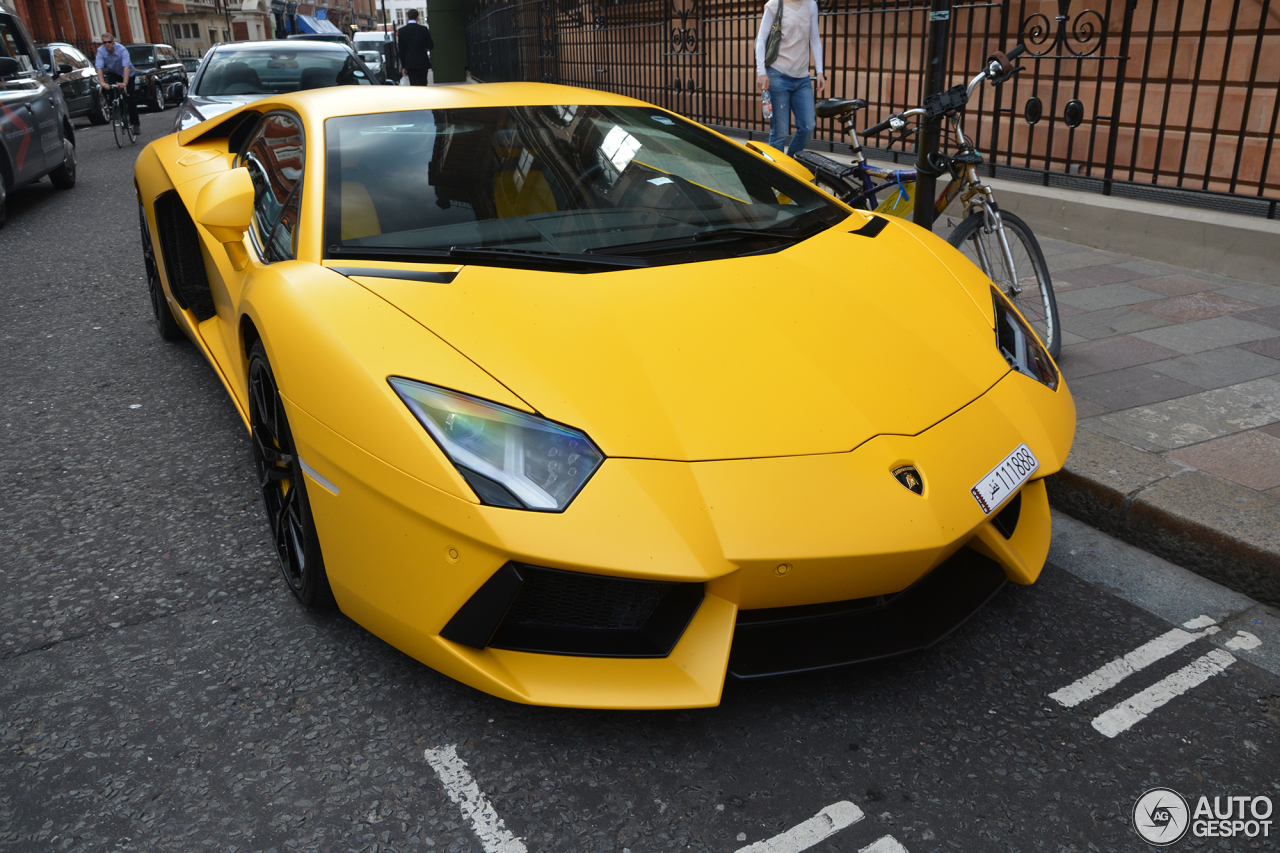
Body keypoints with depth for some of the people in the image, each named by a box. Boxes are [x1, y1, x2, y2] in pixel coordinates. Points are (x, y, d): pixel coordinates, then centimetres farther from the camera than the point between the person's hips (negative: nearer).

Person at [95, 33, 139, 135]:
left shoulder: (121, 49, -30)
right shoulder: (100, 50, -22)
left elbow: (126, 67, -41)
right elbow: (99, 68, -30)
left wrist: (124, 83, -54)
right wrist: (102, 82, -46)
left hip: (127, 74, -3)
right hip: (113, 73, 3)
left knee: (130, 100, -10)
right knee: (108, 87, -25)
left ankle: (135, 123, 1)